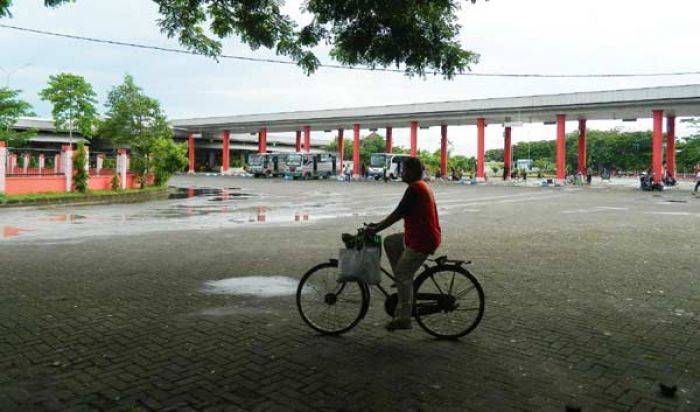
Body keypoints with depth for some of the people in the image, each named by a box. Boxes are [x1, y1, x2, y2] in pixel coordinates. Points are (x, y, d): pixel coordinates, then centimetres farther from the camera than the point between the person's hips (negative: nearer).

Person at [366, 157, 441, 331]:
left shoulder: (414, 188, -17)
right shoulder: (421, 187, 15)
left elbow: (397, 214, -20)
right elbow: (400, 214, 19)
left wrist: (375, 229, -12)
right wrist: (378, 225, 16)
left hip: (422, 240, -10)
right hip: (422, 236, 10)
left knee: (403, 276, -3)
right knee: (389, 242, 17)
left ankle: (404, 319, 4)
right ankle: (403, 281, 17)